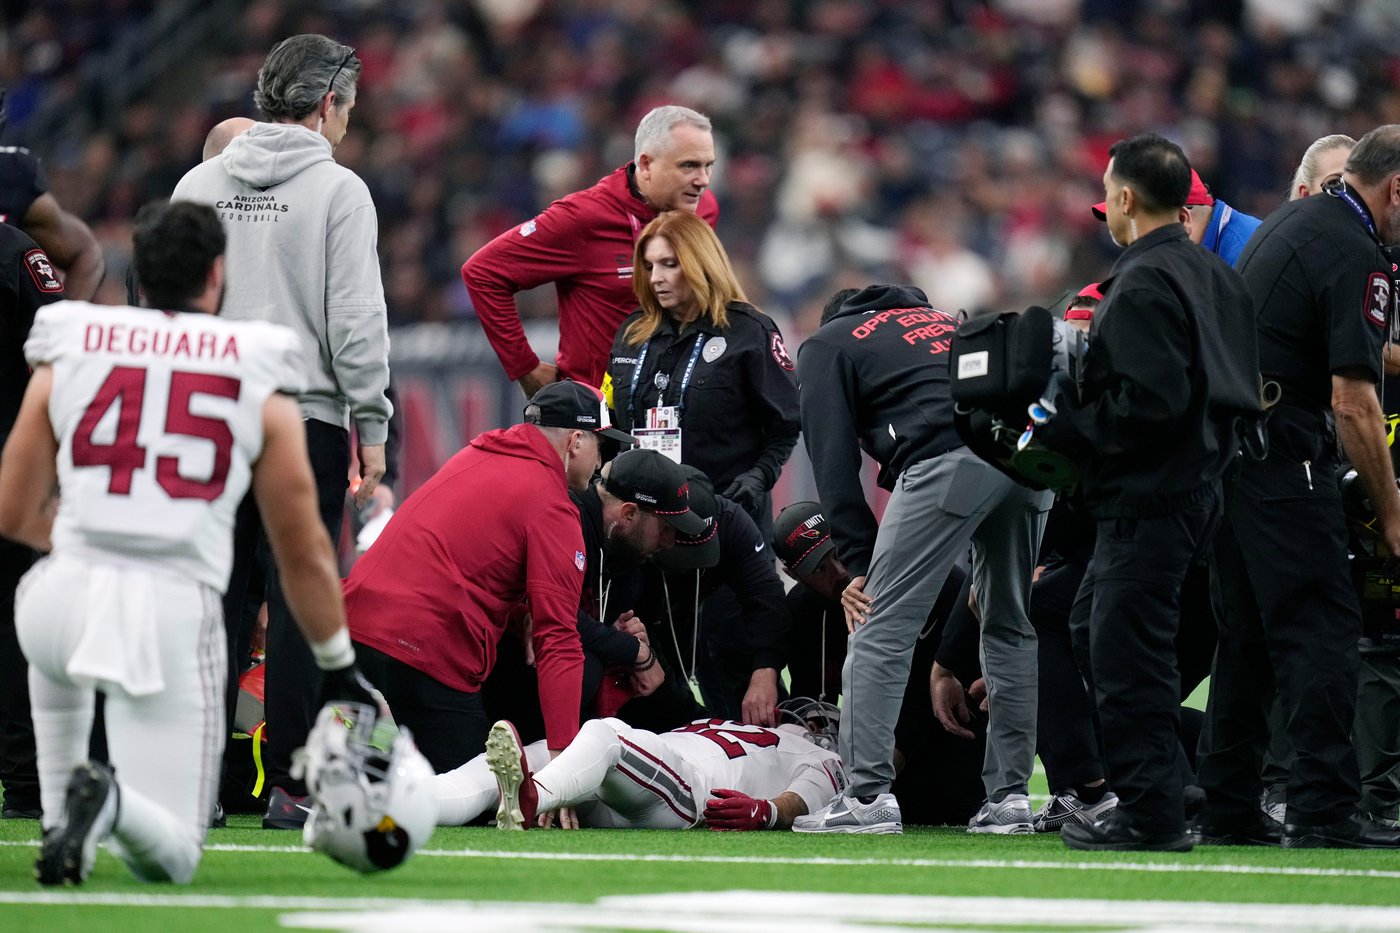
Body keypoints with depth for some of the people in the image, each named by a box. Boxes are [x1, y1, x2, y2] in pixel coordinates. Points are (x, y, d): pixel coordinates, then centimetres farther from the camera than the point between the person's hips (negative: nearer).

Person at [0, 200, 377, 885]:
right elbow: (303, 553, 10)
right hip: (175, 616, -2)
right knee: (167, 856, 8)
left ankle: (60, 821, 25)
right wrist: (339, 670, 24)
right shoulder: (260, 384, 7)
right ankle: (109, 800, -26)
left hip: (67, 594, 2)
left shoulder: (69, 354, 10)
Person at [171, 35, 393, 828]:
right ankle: (293, 785, -3)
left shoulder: (199, 185, 9)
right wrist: (372, 426, -3)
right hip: (307, 419, -4)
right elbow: (355, 319, -8)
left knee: (218, 595, 7)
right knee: (299, 603, -2)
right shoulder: (338, 189, -4)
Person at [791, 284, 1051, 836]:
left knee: (882, 629, -1)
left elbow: (834, 464, 10)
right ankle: (1009, 796, 17)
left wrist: (860, 563, 8)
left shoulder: (825, 347, 24)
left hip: (952, 456, -6)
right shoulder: (940, 321, 40)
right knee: (1011, 628, 18)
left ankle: (868, 796, -6)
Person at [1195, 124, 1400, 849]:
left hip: (1223, 445, 10)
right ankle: (1325, 809, -12)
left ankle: (1226, 805, 14)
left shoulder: (1290, 220, 16)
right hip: (1282, 456, -10)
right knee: (1321, 626, -8)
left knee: (1248, 628, 13)